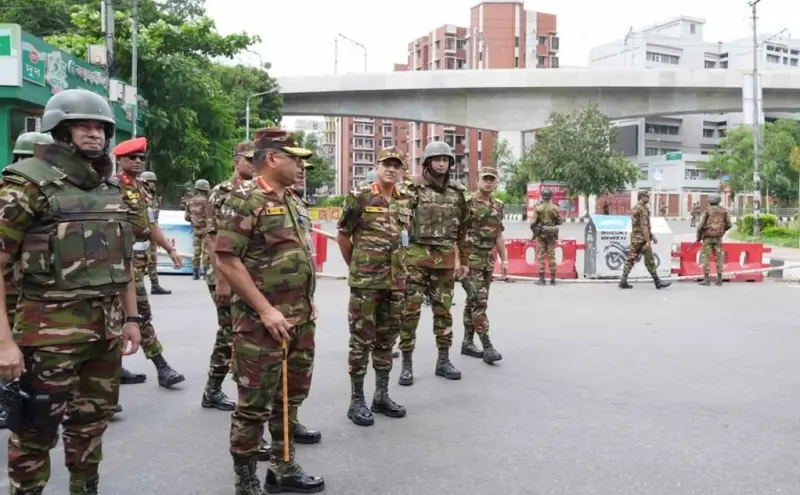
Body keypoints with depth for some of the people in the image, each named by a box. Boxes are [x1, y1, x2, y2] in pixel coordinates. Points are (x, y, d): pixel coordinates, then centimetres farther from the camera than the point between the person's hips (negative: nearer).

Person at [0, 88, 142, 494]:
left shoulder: (109, 188, 11)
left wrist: (131, 317, 14)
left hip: (106, 327, 6)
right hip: (51, 328, -6)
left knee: (92, 422, 18)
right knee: (37, 430, 4)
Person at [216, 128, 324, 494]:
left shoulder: (293, 203, 14)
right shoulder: (244, 200, -12)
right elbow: (225, 259, -18)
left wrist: (308, 300, 14)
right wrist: (265, 310, -20)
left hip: (300, 320, 8)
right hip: (262, 322, -8)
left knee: (291, 397, 17)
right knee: (255, 405, 2)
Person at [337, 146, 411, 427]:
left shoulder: (406, 202, 9)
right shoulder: (360, 198, -8)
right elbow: (342, 236, -1)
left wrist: (399, 267, 15)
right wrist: (355, 266, 5)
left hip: (395, 282, 6)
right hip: (365, 282, -5)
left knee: (386, 340, 13)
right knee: (361, 341, 0)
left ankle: (382, 396, 24)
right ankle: (357, 401, 10)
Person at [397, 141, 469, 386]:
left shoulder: (457, 192, 10)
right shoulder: (412, 188, -4)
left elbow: (463, 230, 16)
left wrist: (463, 260, 14)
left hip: (445, 259, 4)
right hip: (416, 257, -4)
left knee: (443, 310, 10)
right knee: (410, 309, -3)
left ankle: (444, 360, 20)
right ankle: (406, 363, 4)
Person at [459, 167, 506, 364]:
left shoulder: (498, 206, 13)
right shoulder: (467, 204, -8)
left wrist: (504, 260, 15)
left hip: (488, 260, 7)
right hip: (470, 259, -7)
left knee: (474, 302, 12)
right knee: (479, 301, -12)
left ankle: (468, 343, 20)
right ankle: (487, 347, -12)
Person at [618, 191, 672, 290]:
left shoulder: (635, 208, 17)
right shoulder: (643, 209, -13)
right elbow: (644, 226, -21)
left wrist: (652, 236, 27)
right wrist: (648, 241, -23)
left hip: (634, 238, 9)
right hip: (642, 238, -9)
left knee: (630, 260, 5)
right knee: (649, 261, -2)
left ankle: (623, 281, 0)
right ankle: (657, 282, 6)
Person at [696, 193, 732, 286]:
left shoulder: (707, 211, -6)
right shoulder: (724, 211, 4)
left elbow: (700, 225, -12)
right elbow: (729, 224, 8)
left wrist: (698, 237, 3)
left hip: (708, 237, -3)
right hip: (718, 237, 3)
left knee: (706, 257, -1)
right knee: (719, 257, 9)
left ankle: (706, 279, -5)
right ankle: (719, 279, 5)